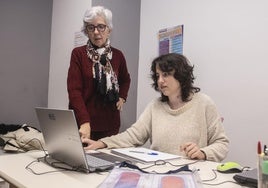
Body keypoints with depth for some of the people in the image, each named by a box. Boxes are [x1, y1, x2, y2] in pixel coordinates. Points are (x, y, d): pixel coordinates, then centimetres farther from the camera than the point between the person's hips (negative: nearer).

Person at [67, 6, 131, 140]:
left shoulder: (118, 55, 5)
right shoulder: (78, 54, -5)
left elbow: (125, 79, 25)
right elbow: (74, 90, -14)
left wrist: (122, 98, 8)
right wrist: (84, 122, -26)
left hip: (110, 123, 3)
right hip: (82, 122, -3)